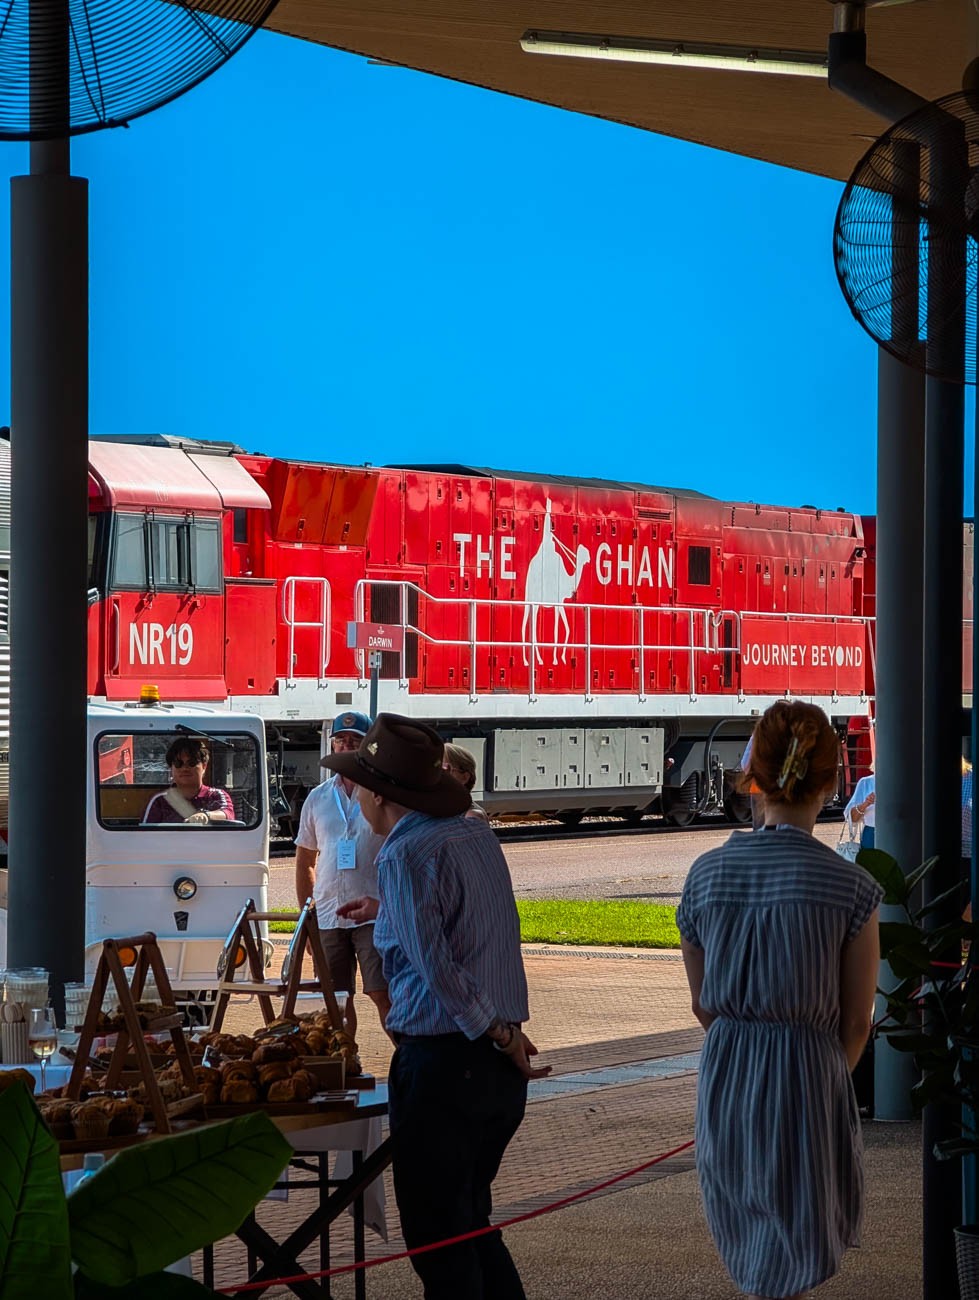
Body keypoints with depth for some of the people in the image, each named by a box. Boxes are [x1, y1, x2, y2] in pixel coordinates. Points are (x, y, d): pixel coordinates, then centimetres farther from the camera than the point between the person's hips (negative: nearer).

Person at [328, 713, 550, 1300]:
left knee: (436, 1235, 1)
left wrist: (497, 1032, -13)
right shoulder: (478, 835, 10)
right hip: (500, 1070, 8)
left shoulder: (405, 855, -14)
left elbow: (436, 964, -20)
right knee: (473, 1223, 19)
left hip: (441, 1059, -8)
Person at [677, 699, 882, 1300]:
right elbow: (856, 1020, -4)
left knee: (751, 1244, 22)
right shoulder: (850, 885, -11)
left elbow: (703, 1004, 7)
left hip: (725, 1076, 4)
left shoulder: (707, 873, -1)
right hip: (811, 1074, -4)